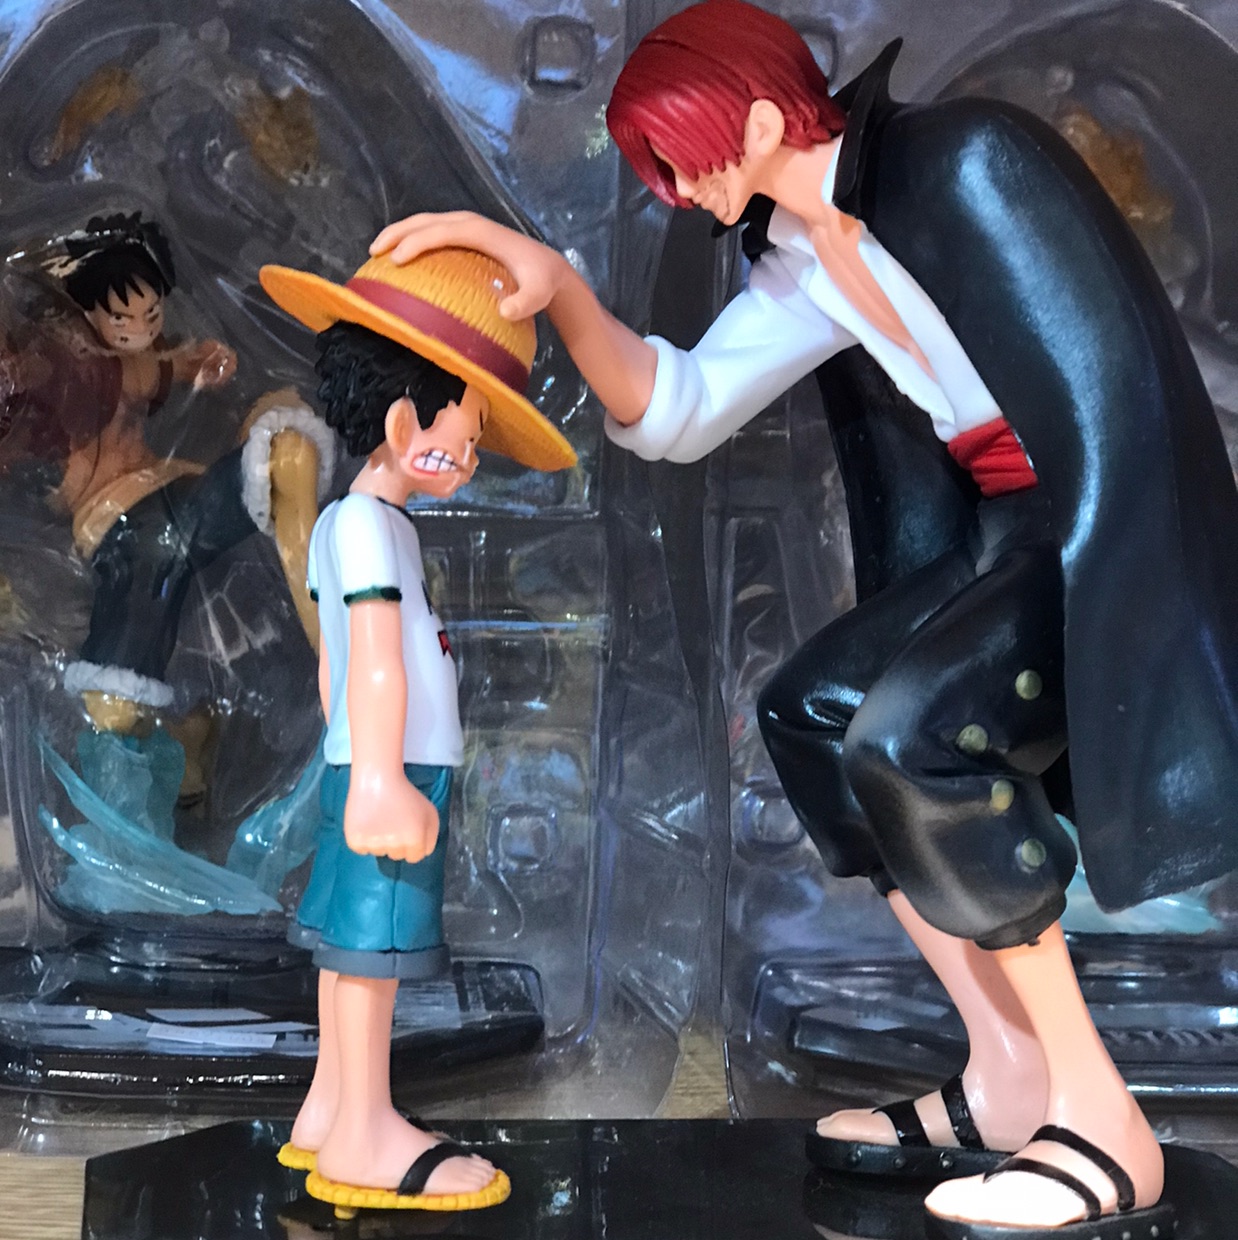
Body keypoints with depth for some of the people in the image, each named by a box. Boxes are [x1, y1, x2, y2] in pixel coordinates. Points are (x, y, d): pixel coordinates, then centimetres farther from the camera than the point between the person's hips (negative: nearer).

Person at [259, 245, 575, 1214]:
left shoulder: (341, 523, 16)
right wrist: (382, 780, -23)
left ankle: (329, 1113, 19)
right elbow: (374, 659, -21)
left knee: (351, 935, 12)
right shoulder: (370, 525, -15)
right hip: (395, 770, -10)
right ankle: (361, 1136, -2)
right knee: (374, 940, -6)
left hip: (359, 766, 10)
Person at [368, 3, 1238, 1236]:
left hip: (1119, 527, -10)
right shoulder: (805, 266, 12)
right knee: (809, 711, 9)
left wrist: (1080, 599, -22)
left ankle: (1100, 1124, -14)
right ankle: (1007, 1080, 10)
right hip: (1009, 535, 10)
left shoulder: (968, 162, -14)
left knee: (905, 725, -25)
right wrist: (559, 288, -9)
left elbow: (1112, 389, -18)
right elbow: (674, 411, 7)